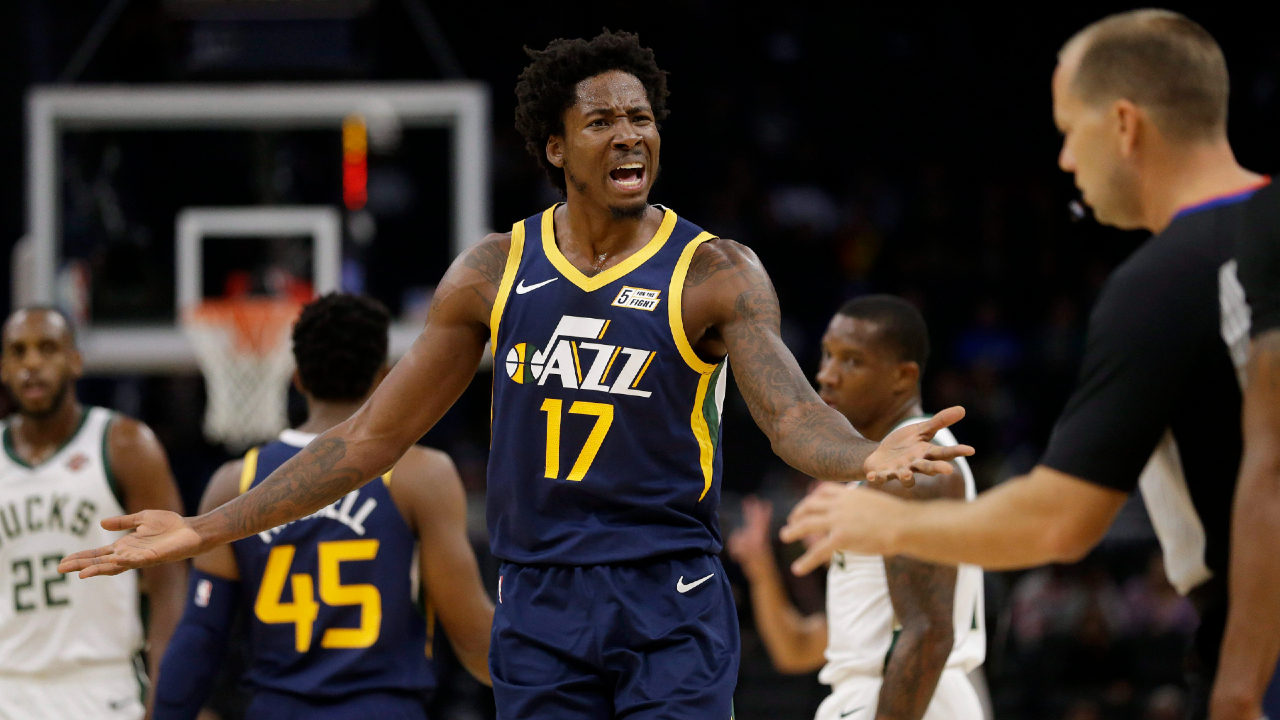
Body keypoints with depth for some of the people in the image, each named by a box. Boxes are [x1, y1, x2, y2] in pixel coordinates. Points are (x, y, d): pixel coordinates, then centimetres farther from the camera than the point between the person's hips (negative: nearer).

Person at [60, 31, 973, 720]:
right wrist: (205, 530, 5)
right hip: (540, 607, 3)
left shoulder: (715, 272, -3)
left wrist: (865, 458, -41)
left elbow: (791, 411, -17)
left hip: (672, 602, -3)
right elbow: (372, 437, 9)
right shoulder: (495, 274, 6)